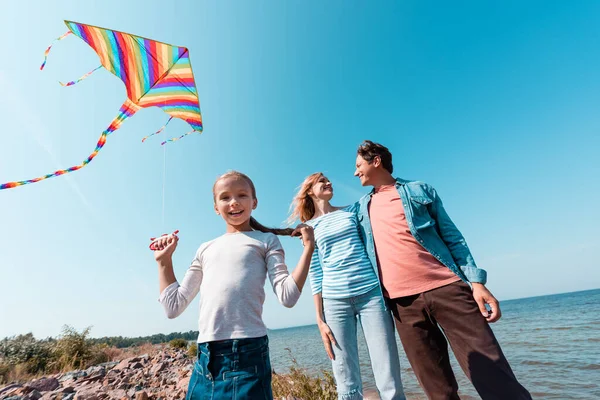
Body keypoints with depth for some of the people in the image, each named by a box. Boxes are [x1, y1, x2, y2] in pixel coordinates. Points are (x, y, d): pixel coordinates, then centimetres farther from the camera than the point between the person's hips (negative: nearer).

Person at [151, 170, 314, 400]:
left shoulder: (266, 240, 5)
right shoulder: (206, 249, 16)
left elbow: (287, 297, -7)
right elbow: (174, 307, 16)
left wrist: (308, 248, -10)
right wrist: (164, 261, 15)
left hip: (248, 352, -4)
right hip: (205, 358, 4)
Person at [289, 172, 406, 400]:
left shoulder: (352, 210, 14)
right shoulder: (309, 228, 10)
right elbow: (315, 276, 7)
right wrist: (320, 319, 3)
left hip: (372, 293, 1)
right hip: (335, 301, 0)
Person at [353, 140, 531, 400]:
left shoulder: (419, 190, 8)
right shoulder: (363, 206, 16)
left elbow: (452, 236, 6)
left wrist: (476, 281, -3)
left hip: (446, 287, -2)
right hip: (403, 300, 2)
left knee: (493, 375, -5)